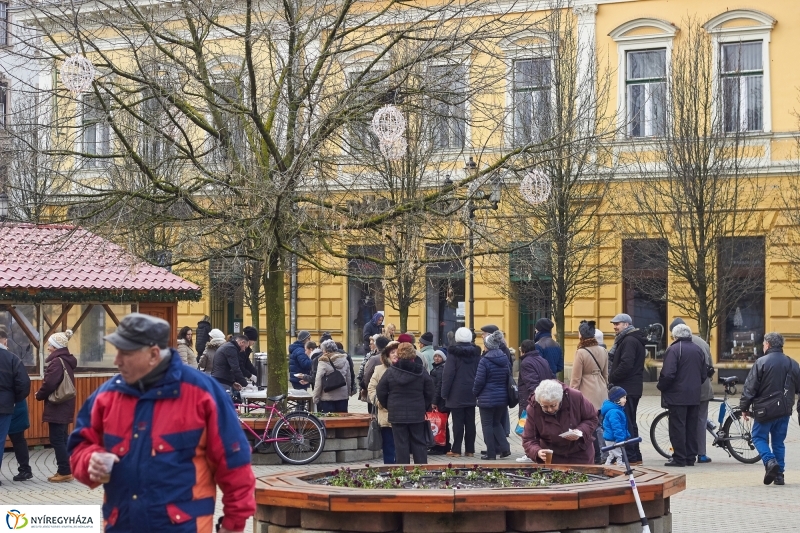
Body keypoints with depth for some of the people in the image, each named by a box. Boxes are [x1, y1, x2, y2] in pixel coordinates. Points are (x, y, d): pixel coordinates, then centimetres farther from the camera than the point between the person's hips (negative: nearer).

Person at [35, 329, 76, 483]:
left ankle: (64, 472, -4)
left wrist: (39, 395, -3)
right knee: (62, 438, 13)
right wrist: (42, 393, 10)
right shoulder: (67, 361, 13)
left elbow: (49, 384, -22)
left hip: (57, 406, -10)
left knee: (57, 439, -5)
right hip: (65, 406, 10)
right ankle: (65, 471, 16)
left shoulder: (57, 362, -17)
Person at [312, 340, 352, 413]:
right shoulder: (344, 361, 3)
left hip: (327, 398, -5)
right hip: (343, 397, 5)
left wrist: (315, 398, -4)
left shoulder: (323, 363, -12)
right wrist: (348, 393, 22)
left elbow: (318, 382, -11)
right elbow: (348, 379, 11)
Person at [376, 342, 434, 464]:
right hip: (417, 414, 1)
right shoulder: (421, 372, -3)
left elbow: (381, 392, -1)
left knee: (401, 445, 3)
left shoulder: (390, 372, -4)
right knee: (419, 444, 8)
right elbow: (429, 393, 1)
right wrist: (424, 407, 14)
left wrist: (389, 406, 13)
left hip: (397, 414, -1)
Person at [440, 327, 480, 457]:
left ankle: (456, 449, -2)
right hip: (471, 394, 5)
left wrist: (444, 393, -5)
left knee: (458, 422, -3)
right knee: (470, 422, 7)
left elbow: (448, 374, -11)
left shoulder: (453, 353, -10)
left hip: (457, 394, -5)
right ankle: (470, 449, 9)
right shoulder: (476, 353, 7)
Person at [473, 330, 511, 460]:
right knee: (497, 423, 20)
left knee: (487, 425, 4)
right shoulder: (505, 359, 4)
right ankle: (504, 447, 7)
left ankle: (491, 453, 5)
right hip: (502, 398, 6)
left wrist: (475, 392, 4)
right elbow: (509, 378, 10)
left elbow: (479, 380, -13)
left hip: (487, 398, -6)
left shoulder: (485, 360, -14)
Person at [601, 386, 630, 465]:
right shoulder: (613, 412, -24)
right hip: (613, 440, -11)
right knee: (618, 456, -7)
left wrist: (626, 435, 24)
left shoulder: (618, 409, 12)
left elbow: (623, 426, 22)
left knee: (612, 456, 19)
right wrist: (620, 439, -29)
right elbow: (616, 427, -28)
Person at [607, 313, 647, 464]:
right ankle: (635, 456, 20)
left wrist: (612, 377, -14)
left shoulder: (629, 341, -14)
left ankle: (629, 456, -9)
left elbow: (626, 364, -24)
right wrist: (613, 377, 9)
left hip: (626, 388, -11)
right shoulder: (632, 340, 20)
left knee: (625, 422, -9)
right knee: (630, 423, 15)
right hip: (632, 388, 11)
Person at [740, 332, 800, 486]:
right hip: (784, 410, 4)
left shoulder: (761, 362, -10)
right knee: (779, 441, 12)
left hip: (764, 410, -4)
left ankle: (770, 461, -16)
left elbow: (750, 387, -10)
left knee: (759, 437, 9)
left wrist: (744, 407, -1)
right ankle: (779, 475, 9)